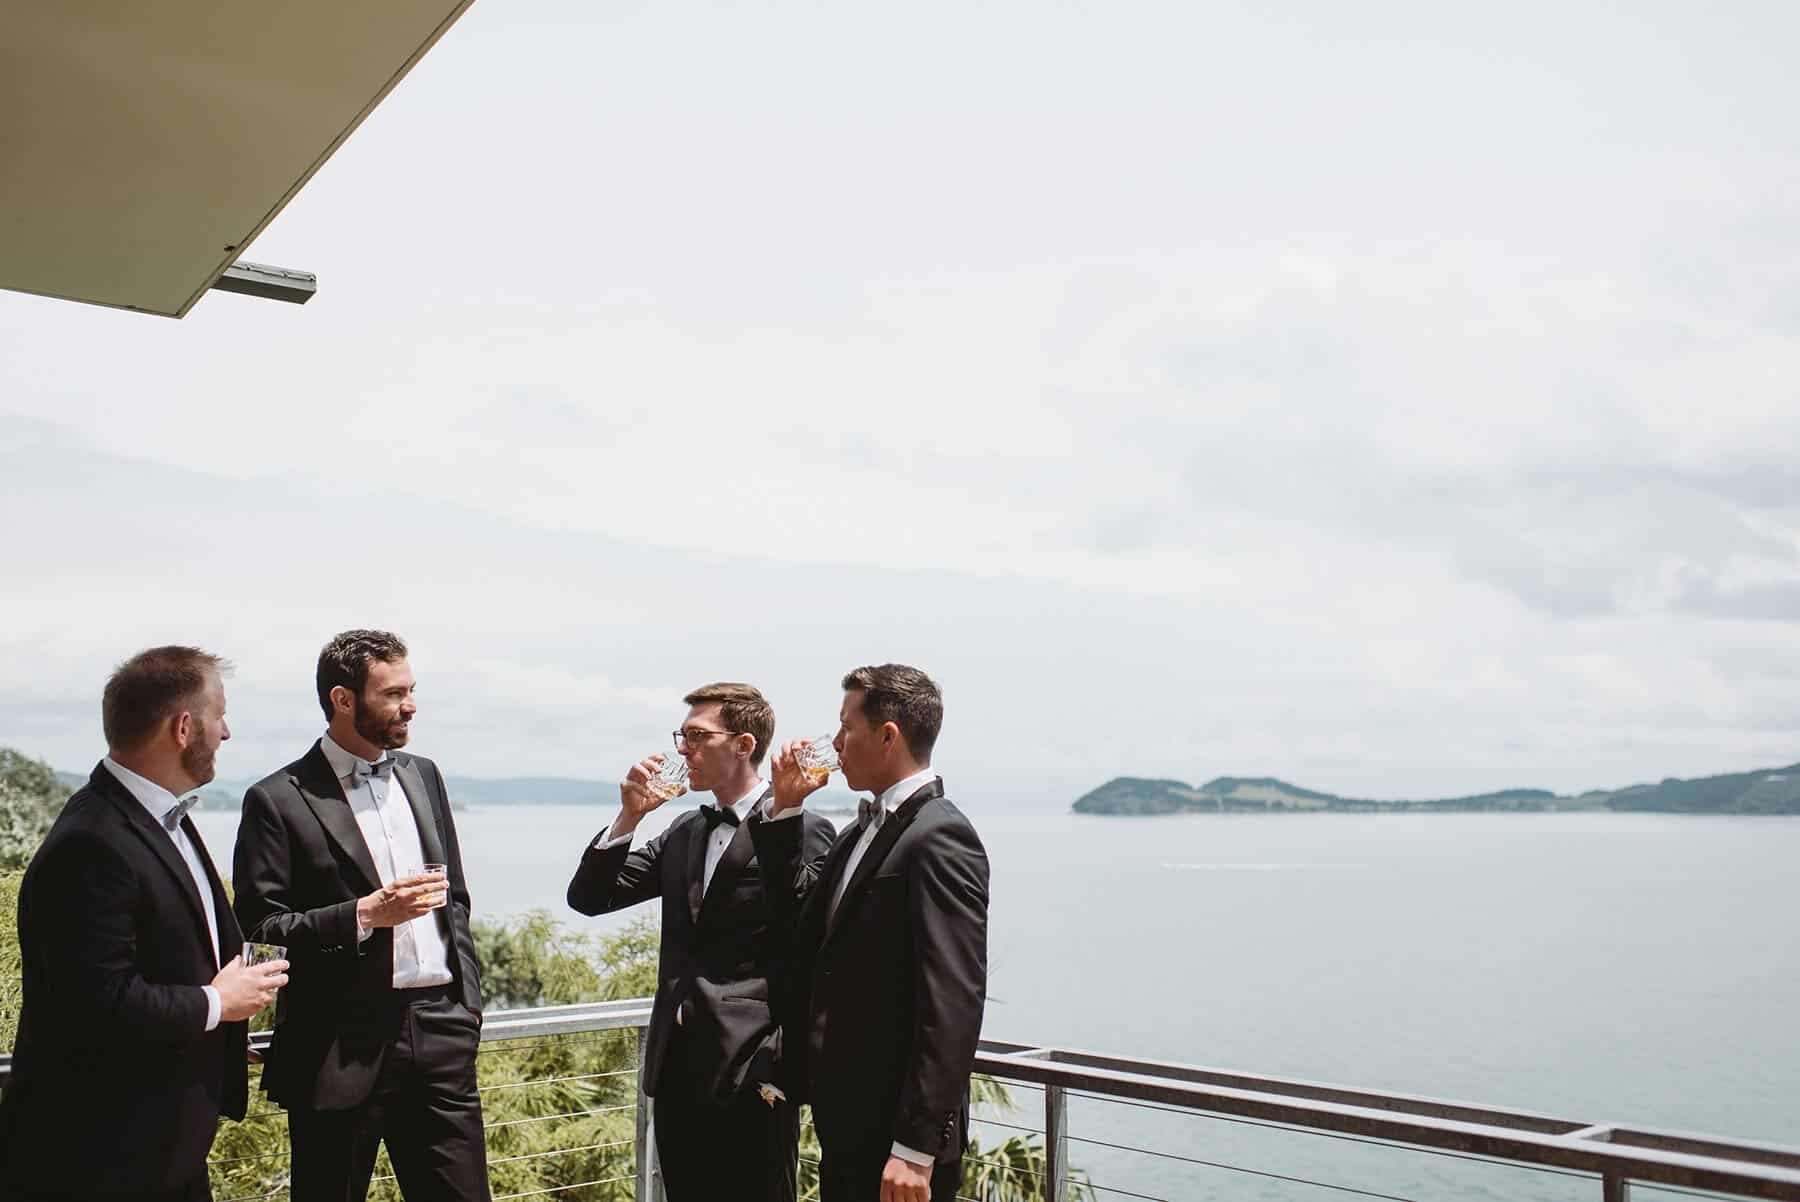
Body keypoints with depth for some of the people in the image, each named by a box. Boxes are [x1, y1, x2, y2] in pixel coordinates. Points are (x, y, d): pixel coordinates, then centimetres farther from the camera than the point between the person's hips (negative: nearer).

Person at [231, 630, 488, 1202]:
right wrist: (365, 914, -19)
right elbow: (260, 929, -10)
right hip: (342, 1050, -4)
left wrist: (467, 1000, 12)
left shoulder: (423, 776, 12)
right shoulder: (278, 800, -6)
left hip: (440, 1034, 5)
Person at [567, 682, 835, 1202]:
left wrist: (785, 1061, -15)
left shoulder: (801, 831, -8)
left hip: (751, 1069, -7)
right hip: (677, 1065, 7)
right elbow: (588, 898, 11)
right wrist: (629, 816, -3)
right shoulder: (683, 832, 14)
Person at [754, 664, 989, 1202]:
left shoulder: (938, 838, -18)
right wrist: (783, 810, 9)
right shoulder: (868, 826, 11)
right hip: (848, 1122, 9)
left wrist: (916, 1149, -23)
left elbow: (952, 1005, -22)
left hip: (895, 1132, -9)